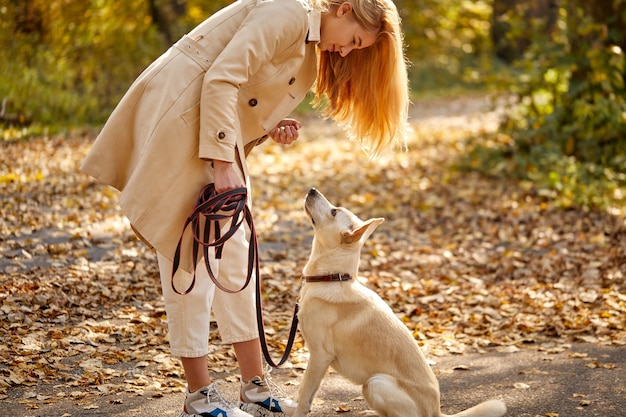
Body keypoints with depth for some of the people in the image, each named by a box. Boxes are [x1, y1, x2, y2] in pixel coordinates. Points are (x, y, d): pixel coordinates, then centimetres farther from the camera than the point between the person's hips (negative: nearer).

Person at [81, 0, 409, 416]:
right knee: (189, 258, -7)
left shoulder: (310, 50, 16)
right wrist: (223, 163, -25)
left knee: (233, 257, 8)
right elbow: (220, 78, -23)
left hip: (214, 129, 10)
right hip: (178, 121, -10)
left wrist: (273, 128, 2)